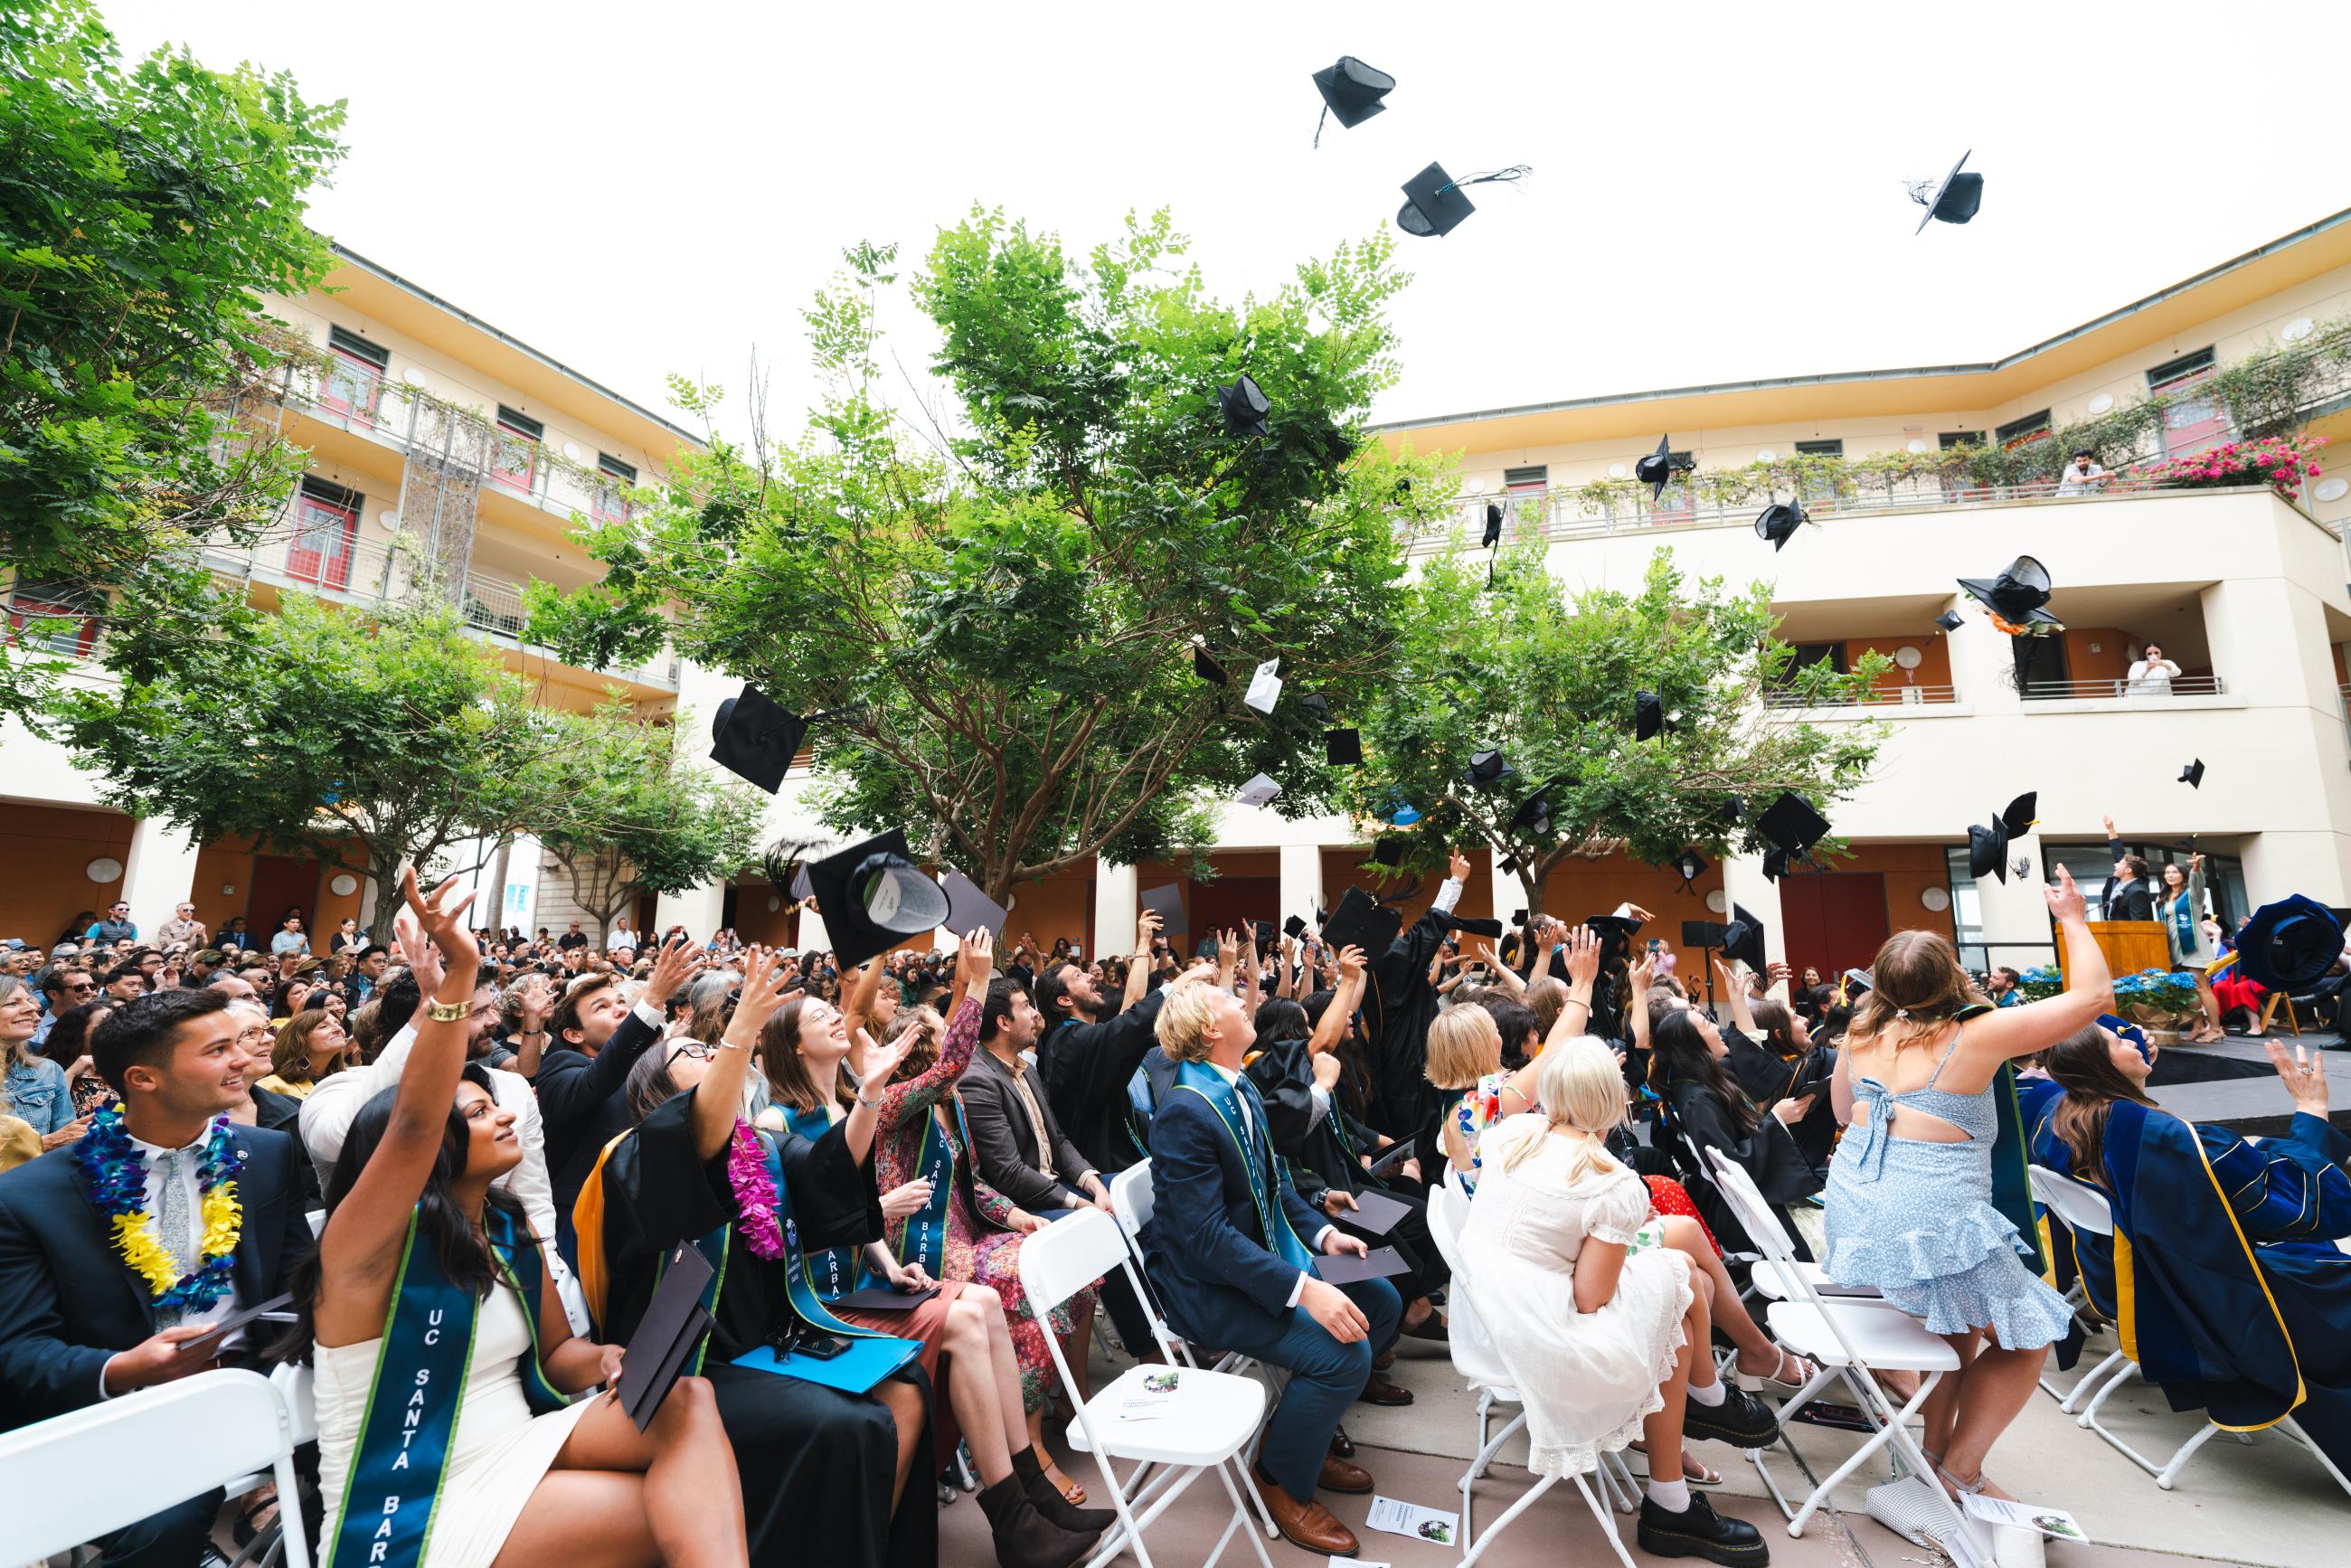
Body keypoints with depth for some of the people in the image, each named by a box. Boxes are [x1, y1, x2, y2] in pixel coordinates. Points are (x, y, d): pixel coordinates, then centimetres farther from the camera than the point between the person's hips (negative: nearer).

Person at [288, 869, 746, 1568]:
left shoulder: (512, 1233, 8)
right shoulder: (371, 1246, -12)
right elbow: (413, 1126, -33)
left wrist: (610, 1361, -11)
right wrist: (457, 976, -44)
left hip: (514, 1453, 6)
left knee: (687, 1399, -21)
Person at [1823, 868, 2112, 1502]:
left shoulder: (1861, 1036, 5)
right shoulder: (1978, 1036, -10)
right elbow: (2092, 995, -1)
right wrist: (2074, 919, 9)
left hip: (1855, 1207, 6)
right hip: (1931, 1218, -6)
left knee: (1962, 1318, 30)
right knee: (2026, 1337, 18)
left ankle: (1934, 1448, 36)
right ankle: (1961, 1470, 20)